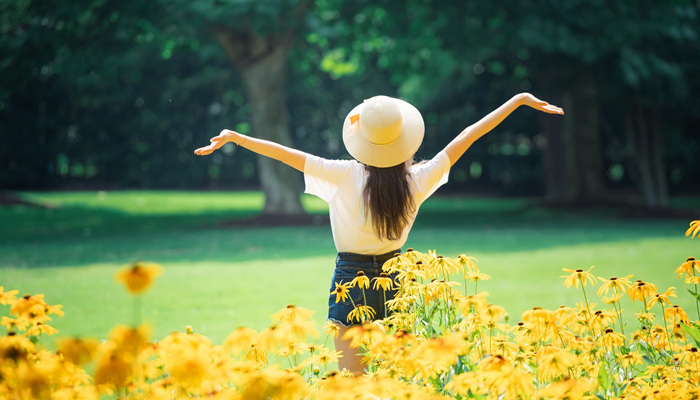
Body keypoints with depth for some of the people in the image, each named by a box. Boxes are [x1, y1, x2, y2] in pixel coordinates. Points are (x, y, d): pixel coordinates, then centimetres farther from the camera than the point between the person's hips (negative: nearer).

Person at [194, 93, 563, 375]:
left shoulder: (345, 176, -18)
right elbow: (470, 135, -4)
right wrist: (520, 100, 3)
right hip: (394, 280, 3)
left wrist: (234, 137, -8)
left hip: (351, 280, -3)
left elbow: (288, 154, -15)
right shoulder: (417, 181, -10)